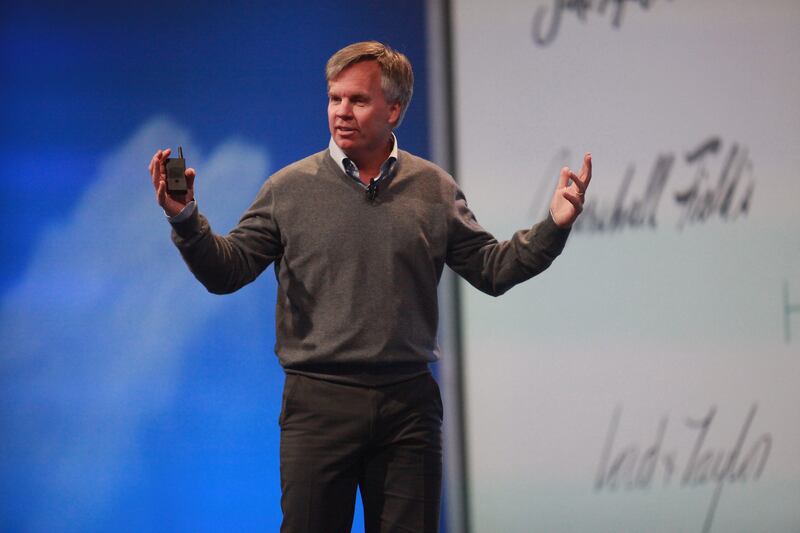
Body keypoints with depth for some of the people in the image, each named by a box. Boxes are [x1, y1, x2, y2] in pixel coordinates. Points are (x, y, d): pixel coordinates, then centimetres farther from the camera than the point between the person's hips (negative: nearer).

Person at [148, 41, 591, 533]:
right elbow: (226, 272, 0)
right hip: (319, 402, -1)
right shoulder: (289, 188, 2)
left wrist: (553, 227, -4)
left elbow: (491, 269, 9)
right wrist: (186, 220, -17)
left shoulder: (435, 190, 8)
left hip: (409, 402, 2)